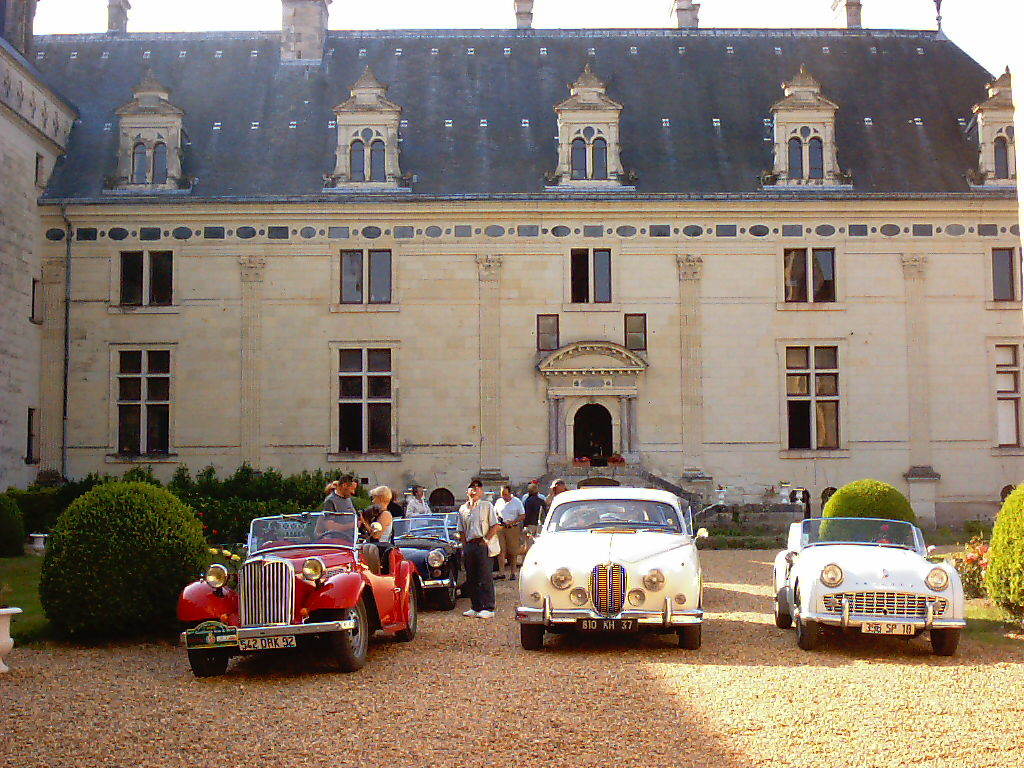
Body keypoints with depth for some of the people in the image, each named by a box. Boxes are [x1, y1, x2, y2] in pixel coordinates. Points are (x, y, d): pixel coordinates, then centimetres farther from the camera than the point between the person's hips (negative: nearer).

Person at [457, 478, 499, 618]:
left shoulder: (487, 506, 2)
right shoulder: (463, 509, 16)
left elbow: (495, 526, -2)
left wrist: (486, 540, -11)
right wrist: (464, 546, 9)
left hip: (482, 545, -5)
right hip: (468, 546, 5)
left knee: (485, 578, -7)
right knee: (471, 579, 8)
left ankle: (488, 608, -5)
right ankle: (476, 607, 17)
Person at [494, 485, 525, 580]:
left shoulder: (517, 502, 3)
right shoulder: (498, 502, 12)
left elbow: (523, 516, 3)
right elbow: (494, 514, 22)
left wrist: (513, 522, -11)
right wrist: (497, 518, -2)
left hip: (513, 528, -2)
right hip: (500, 528, 2)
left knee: (513, 552, -1)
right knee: (501, 551, -7)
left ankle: (513, 573, 5)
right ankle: (501, 572, -5)